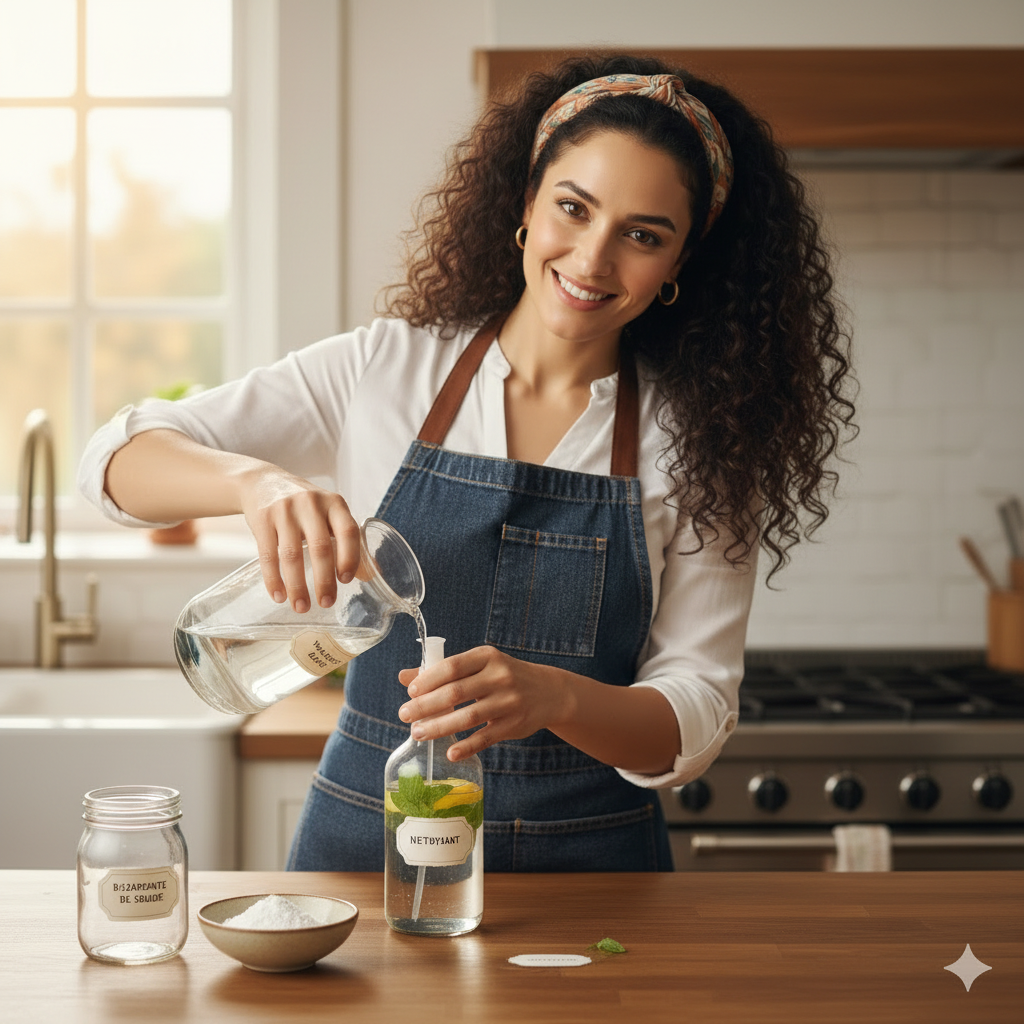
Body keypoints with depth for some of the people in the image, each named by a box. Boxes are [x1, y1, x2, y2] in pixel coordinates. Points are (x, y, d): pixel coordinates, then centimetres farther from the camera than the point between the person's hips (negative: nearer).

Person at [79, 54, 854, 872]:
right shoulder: (387, 369, 0)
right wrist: (257, 480, -24)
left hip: (589, 859, 0)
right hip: (368, 837, 0)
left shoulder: (697, 442, -1)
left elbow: (697, 719, -5)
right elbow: (119, 459, -2)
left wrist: (552, 696, -26)